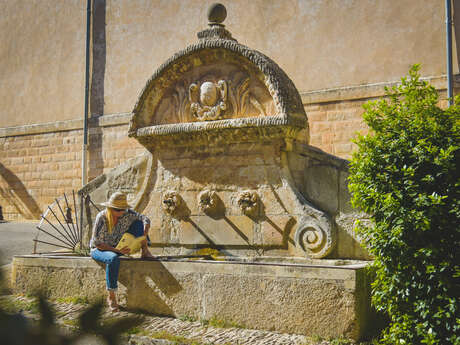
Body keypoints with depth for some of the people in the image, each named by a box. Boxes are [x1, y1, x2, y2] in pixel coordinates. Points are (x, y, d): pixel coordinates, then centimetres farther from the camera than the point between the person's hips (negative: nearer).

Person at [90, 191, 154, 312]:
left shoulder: (127, 213, -14)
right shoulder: (101, 217, -25)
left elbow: (145, 219, -8)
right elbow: (97, 242, -22)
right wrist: (117, 250, -29)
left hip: (118, 247, 5)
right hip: (99, 249, -4)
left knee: (138, 223, -9)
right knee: (113, 259, -42)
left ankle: (145, 251, -8)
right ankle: (111, 296, -30)